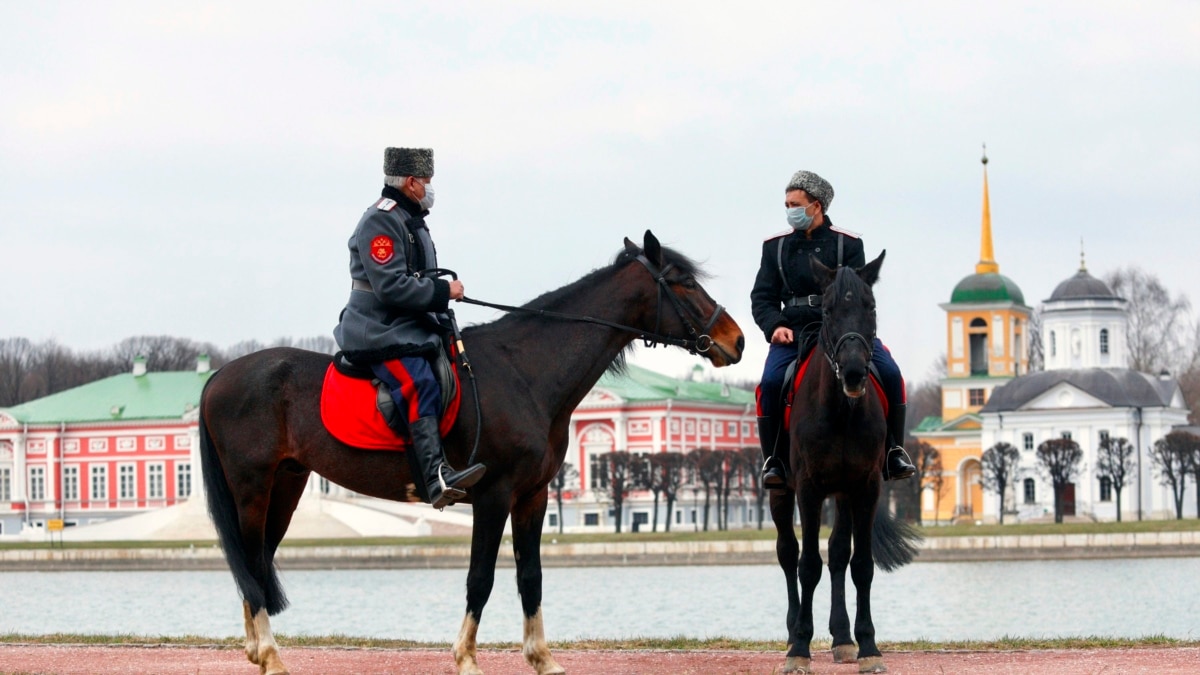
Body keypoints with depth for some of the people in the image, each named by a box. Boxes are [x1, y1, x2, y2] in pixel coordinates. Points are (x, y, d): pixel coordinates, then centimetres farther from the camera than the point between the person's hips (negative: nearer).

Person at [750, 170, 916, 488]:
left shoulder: (848, 244, 7)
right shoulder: (775, 247, 12)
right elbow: (762, 297, 8)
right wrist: (775, 326, -13)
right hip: (793, 331, 0)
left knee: (890, 374, -21)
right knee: (770, 383, -28)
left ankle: (893, 452, -6)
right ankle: (773, 460, -13)